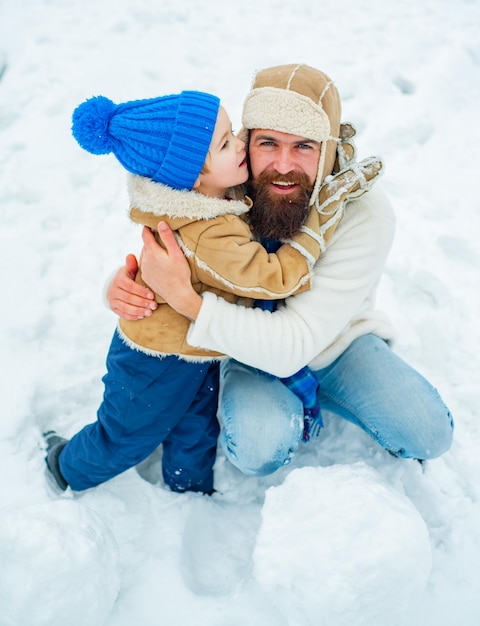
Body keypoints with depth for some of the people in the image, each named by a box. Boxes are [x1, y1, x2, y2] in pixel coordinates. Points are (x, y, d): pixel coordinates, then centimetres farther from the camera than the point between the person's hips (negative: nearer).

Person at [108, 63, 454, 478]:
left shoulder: (365, 214, -29)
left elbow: (295, 344, -36)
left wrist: (186, 299, -45)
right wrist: (126, 284, -31)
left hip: (338, 337, 1)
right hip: (254, 340, -1)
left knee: (430, 436, -12)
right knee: (259, 450, -29)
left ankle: (306, 393, 12)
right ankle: (288, 408, 9)